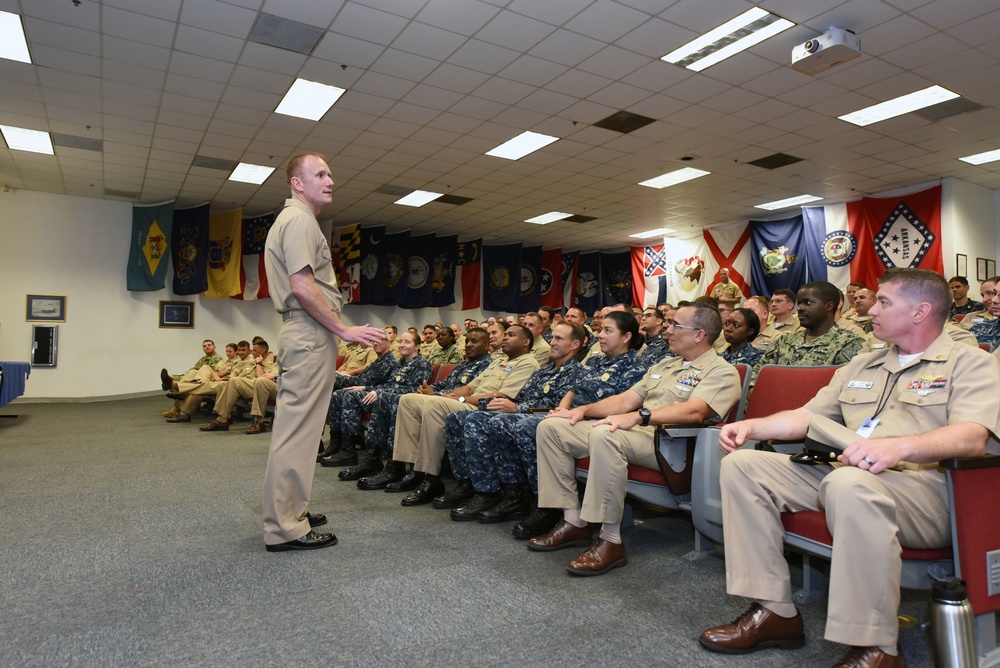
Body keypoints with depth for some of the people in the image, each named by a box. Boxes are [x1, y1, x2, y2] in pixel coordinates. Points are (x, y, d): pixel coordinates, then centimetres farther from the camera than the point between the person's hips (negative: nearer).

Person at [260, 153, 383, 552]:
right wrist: (345, 330, -18)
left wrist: (340, 331, 19)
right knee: (297, 429, -8)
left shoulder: (293, 220, 23)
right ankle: (284, 528, -1)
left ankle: (289, 511, 26)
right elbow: (303, 287, -20)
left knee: (295, 427, 15)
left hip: (302, 335, 11)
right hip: (311, 335, -11)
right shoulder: (299, 219, -9)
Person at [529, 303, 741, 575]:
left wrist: (639, 416, -30)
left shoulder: (721, 372, -1)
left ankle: (611, 541, -29)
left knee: (604, 435, -39)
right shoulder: (664, 366, 26)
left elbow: (694, 412, -20)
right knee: (551, 427, -4)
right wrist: (583, 410, 8)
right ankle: (574, 522, -5)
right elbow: (626, 400, 22)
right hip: (636, 430, 9)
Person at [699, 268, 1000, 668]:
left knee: (849, 483, -40)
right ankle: (774, 612, -9)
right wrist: (752, 426, 7)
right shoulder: (862, 366, 25)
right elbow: (807, 416, 25)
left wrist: (899, 446, -34)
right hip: (838, 472, 7)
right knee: (742, 463, -11)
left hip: (920, 485, -7)